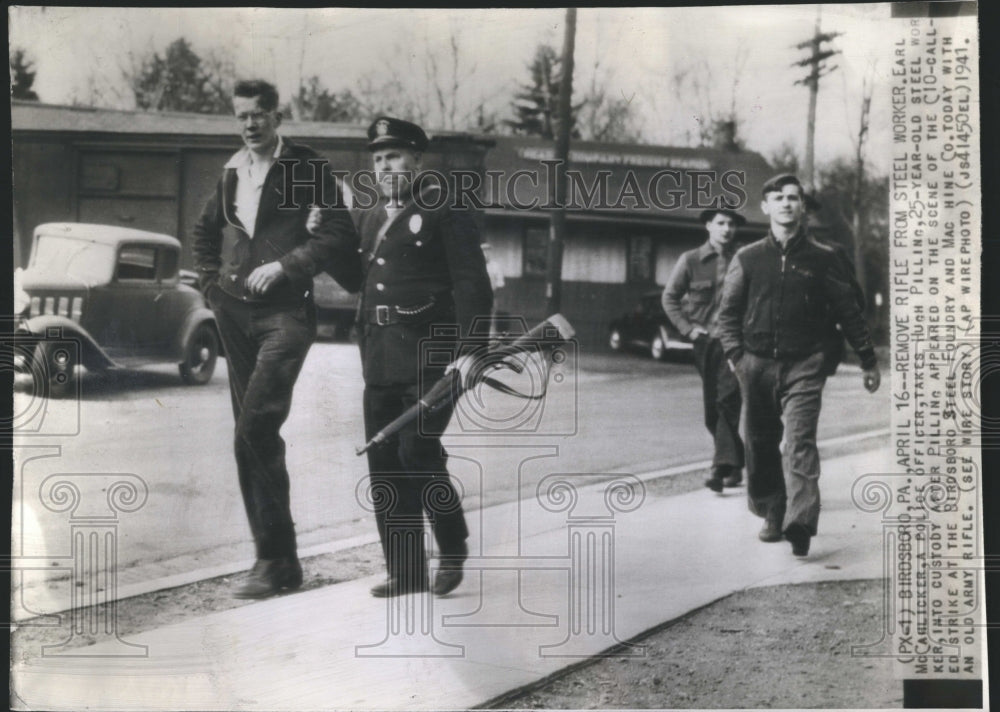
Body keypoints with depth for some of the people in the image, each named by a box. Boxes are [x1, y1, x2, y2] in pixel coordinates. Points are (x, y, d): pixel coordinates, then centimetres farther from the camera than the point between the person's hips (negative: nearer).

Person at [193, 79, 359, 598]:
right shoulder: (232, 172, 14)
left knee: (253, 433, -18)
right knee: (257, 436, 8)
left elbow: (341, 235, -10)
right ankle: (280, 559, 16)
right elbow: (205, 231, 30)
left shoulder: (306, 168, -3)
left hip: (283, 313, -6)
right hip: (234, 314, 6)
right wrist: (212, 283, 17)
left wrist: (285, 264, -16)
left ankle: (273, 560, -9)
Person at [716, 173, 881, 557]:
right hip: (757, 364, 3)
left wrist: (868, 361, 9)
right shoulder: (747, 259, 7)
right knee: (760, 445, 9)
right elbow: (729, 311, 10)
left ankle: (800, 522, -24)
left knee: (799, 442, -16)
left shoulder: (823, 259, 4)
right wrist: (735, 354, -4)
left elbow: (849, 312, 8)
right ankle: (772, 515, 24)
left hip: (804, 365, -3)